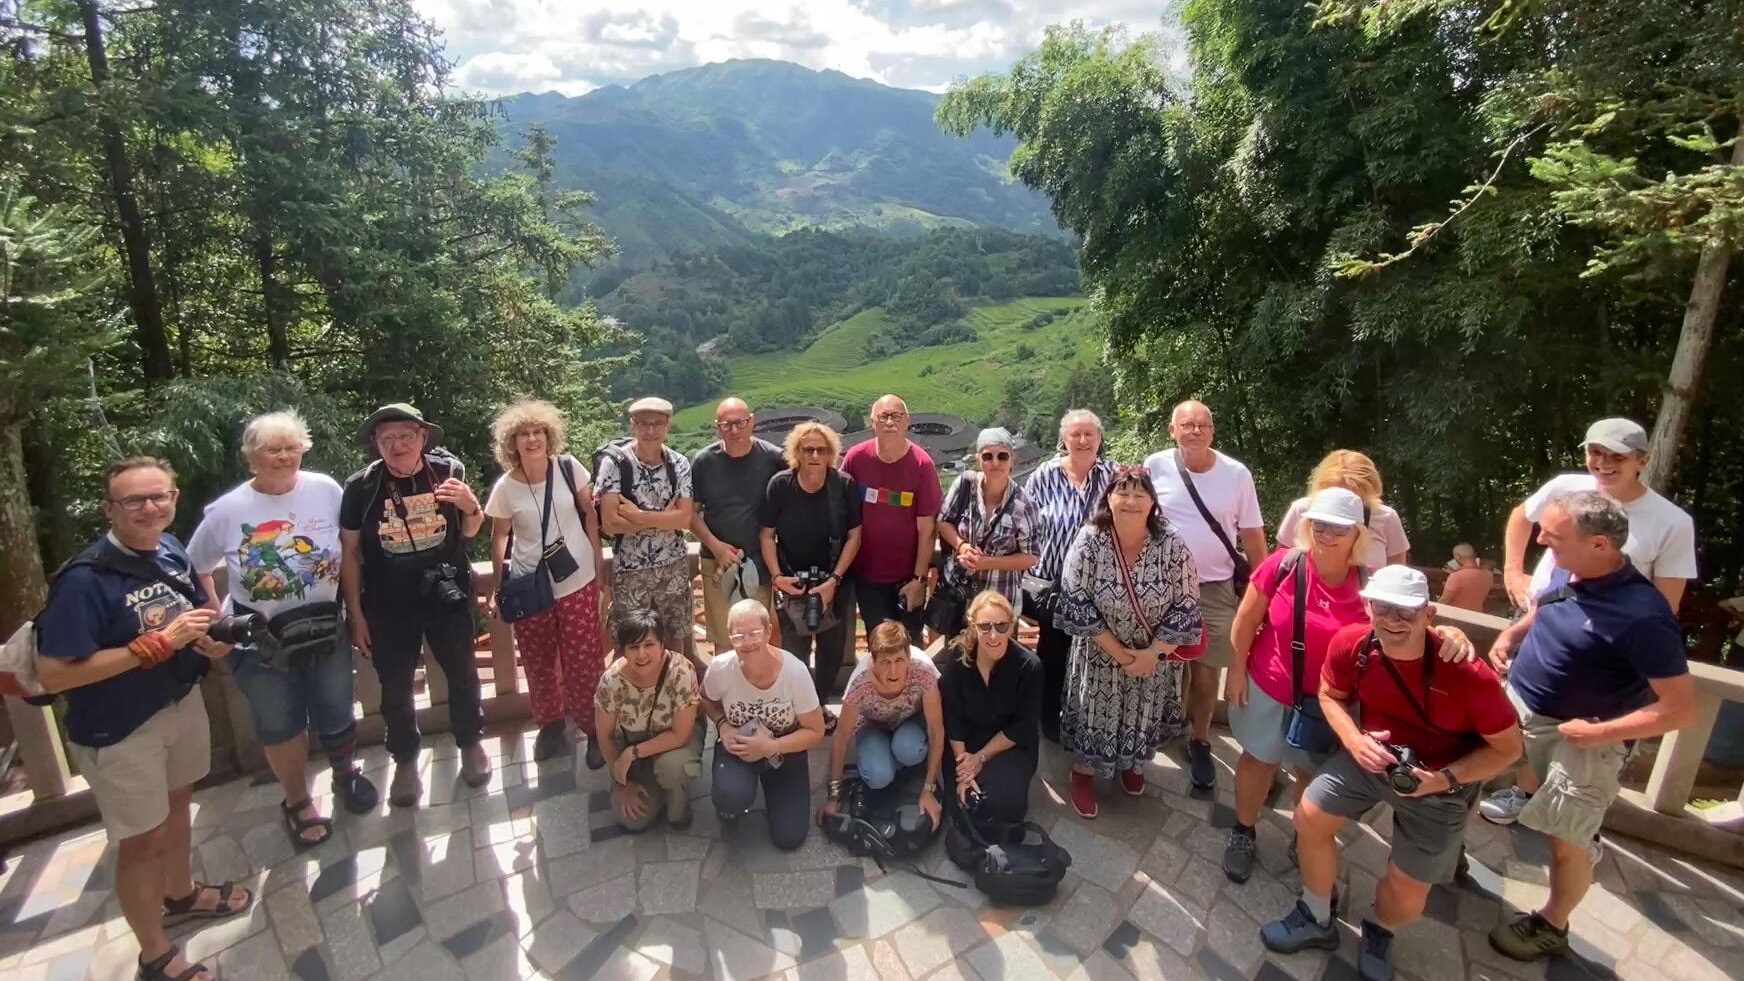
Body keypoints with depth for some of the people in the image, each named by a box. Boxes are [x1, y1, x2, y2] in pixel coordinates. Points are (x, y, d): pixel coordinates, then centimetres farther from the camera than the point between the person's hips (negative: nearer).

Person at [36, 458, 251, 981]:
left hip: (182, 702, 7)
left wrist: (212, 639, -10)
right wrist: (158, 643, -29)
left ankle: (179, 896, 52)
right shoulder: (84, 579, -25)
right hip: (118, 729, -6)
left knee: (177, 804, 26)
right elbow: (54, 673, -25)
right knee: (143, 840, 9)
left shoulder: (171, 549, -4)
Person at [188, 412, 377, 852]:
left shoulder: (325, 489, -10)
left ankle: (345, 773, 46)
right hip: (260, 642, 0)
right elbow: (196, 568, 2)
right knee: (280, 727, 14)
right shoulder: (227, 510, -11)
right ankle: (298, 802, 38)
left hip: (326, 631, 1)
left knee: (336, 716, 16)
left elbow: (350, 550, 0)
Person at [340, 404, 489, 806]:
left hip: (447, 596, 0)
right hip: (389, 606, 0)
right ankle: (405, 761, 36)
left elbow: (467, 532, 4)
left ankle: (470, 744, 38)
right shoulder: (360, 486, -11)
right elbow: (349, 553, -2)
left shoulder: (449, 471, -10)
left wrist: (471, 508, -19)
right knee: (396, 688, 14)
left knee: (462, 674, 15)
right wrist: (356, 614, -1)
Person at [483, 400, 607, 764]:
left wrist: (601, 572, 2)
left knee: (584, 664, 3)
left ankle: (595, 731, 23)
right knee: (539, 664, 14)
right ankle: (550, 725, 37)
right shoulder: (505, 487, -6)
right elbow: (499, 537, 6)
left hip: (577, 582, -1)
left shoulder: (568, 467, -8)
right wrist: (498, 589, 7)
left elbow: (590, 517, 1)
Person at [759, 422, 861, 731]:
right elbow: (766, 535, -3)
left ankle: (820, 705, 33)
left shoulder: (844, 485, -11)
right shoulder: (779, 485, -10)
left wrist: (834, 580, -12)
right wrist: (777, 576, -12)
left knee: (832, 648, 11)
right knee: (794, 650, 3)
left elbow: (854, 536, -7)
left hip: (835, 581, 1)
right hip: (792, 582, -1)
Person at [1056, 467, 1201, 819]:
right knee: (1094, 713, 12)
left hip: (1154, 656, 2)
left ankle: (1132, 764, 50)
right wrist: (1118, 652, -17)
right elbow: (1076, 604, -18)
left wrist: (1153, 652, -17)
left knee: (1143, 714, 20)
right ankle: (1083, 774, 37)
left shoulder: (1172, 546, -19)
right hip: (1101, 653, -1)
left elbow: (1186, 607, -13)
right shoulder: (1088, 542, -21)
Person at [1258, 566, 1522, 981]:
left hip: (1439, 781, -3)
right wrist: (1354, 740, -20)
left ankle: (1379, 935, 43)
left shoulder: (1468, 675, -33)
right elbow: (1330, 695, -2)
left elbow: (1508, 747, -16)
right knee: (1309, 818, -1)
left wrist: (1445, 779, -29)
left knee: (1407, 891, 4)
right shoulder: (1350, 644, -23)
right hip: (1369, 755, 3)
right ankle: (1317, 920, 27)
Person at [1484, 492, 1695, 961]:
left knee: (1567, 842, 7)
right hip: (1514, 703, 7)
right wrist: (1512, 633, -2)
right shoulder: (1567, 571, -9)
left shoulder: (1641, 617, -30)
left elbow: (1682, 709, -24)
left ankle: (1552, 926, 32)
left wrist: (1599, 733, -22)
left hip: (1576, 736, -6)